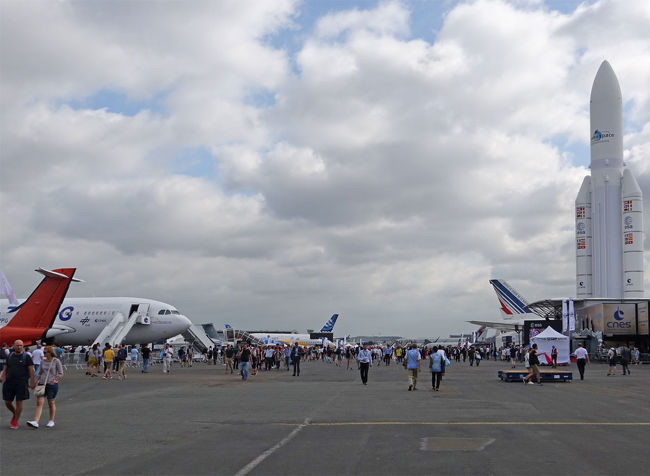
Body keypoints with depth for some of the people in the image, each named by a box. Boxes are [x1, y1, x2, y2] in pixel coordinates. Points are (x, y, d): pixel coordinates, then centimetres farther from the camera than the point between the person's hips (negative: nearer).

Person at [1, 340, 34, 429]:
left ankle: (15, 422, 9)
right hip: (9, 383, 4)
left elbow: (31, 370, -3)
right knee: (7, 402, 5)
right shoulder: (9, 356, 10)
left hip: (21, 383, -4)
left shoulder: (26, 357, -1)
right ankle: (14, 414, 34)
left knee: (19, 402, -3)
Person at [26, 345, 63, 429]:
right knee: (39, 402, -8)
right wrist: (34, 382, 9)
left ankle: (51, 421, 20)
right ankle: (35, 422, -17)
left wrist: (54, 381, -13)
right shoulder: (43, 361, 10)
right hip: (42, 384, 4)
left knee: (51, 403, 6)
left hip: (52, 385, -4)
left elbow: (61, 373, -5)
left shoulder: (56, 361, -5)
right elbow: (40, 373, 17)